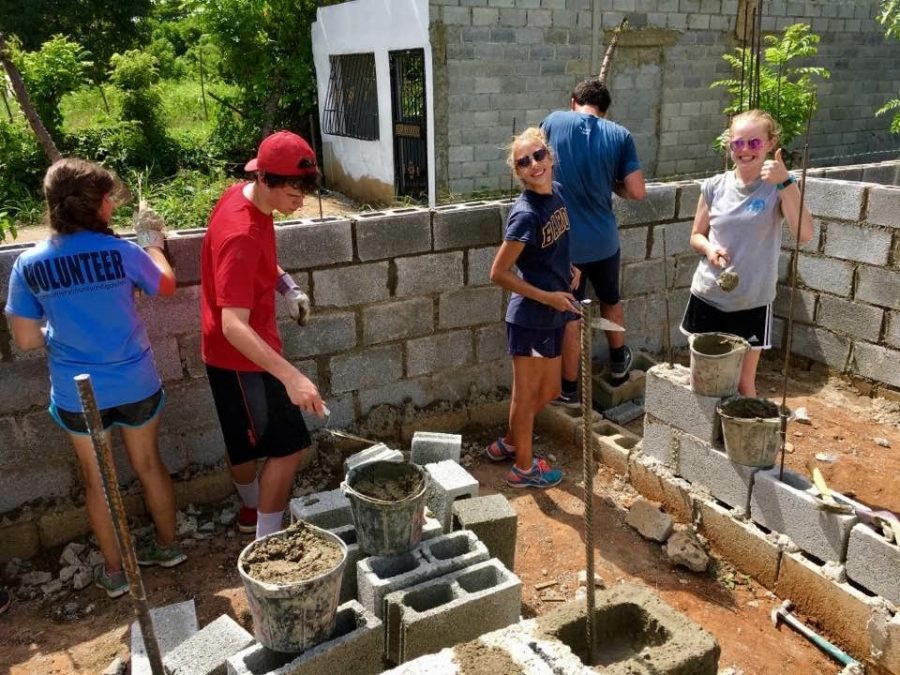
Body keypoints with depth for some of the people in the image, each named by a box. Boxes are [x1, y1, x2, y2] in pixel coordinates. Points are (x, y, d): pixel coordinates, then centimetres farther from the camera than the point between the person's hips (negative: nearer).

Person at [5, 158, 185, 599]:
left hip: (76, 395, 1)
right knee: (148, 465, 21)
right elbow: (166, 286, 4)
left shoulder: (28, 265, -10)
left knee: (97, 479, 18)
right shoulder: (121, 252, -16)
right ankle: (167, 546, 39)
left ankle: (114, 572, 33)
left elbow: (25, 340, -4)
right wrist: (152, 242, 20)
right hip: (135, 385, 0)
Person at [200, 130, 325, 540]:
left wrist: (287, 286, 1)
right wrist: (291, 377, -47)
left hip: (241, 352, 9)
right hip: (240, 357, -9)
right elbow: (233, 326, -39)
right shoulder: (241, 236, -32)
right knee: (289, 445, -4)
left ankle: (252, 509, 45)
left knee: (246, 440, 25)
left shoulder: (244, 196, -2)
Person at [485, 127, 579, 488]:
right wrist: (548, 296, -18)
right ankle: (524, 467, 26)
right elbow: (499, 273, -19)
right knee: (526, 393, 8)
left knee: (549, 390, 20)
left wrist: (567, 268, 3)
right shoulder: (525, 214, -22)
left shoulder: (556, 193, 3)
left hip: (552, 316, 8)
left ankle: (509, 443, 40)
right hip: (529, 318, -8)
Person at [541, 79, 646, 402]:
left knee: (569, 314, 8)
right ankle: (619, 359, 45)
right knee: (610, 299, 25)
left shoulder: (554, 122, -3)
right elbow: (637, 191, -7)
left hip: (565, 240, -1)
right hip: (604, 239, 2)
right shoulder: (620, 135, -3)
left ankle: (569, 388, 18)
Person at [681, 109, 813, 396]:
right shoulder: (714, 186, -1)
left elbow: (804, 234, -24)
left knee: (744, 383, 10)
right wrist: (708, 248, -13)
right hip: (706, 296, 3)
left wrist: (785, 181, -29)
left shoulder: (779, 188, -8)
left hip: (751, 302, -3)